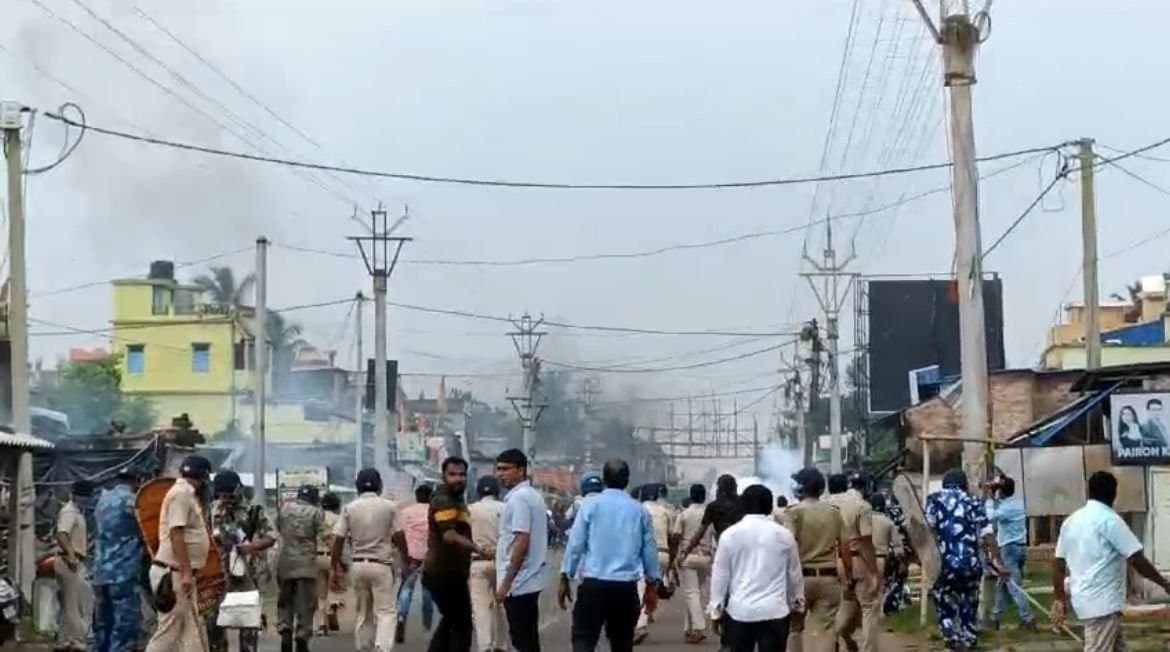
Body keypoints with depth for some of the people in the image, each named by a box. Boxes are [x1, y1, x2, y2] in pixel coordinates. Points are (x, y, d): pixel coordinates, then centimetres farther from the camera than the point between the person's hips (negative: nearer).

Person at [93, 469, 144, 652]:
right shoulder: (131, 500, -8)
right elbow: (145, 533, -7)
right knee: (124, 629, -7)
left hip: (101, 572, 8)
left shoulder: (103, 498, 15)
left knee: (103, 627, 11)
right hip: (124, 573, -8)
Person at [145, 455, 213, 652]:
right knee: (169, 631, -7)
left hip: (182, 573, 10)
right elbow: (176, 534, -21)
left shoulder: (188, 495, 17)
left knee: (193, 632, 8)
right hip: (174, 573, -10)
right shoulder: (181, 493, -13)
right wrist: (186, 572, -24)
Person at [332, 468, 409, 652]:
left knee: (362, 614, 14)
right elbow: (399, 538, -2)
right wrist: (406, 561, 10)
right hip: (382, 565, -3)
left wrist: (335, 569, 6)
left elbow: (338, 540, 0)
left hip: (358, 565, 3)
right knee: (386, 611, -3)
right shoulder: (389, 507, -4)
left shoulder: (349, 508, 1)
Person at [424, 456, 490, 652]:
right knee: (461, 625, -6)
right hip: (445, 573, -11)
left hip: (448, 572, 11)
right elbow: (449, 535, -32)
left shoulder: (456, 499, 17)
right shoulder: (444, 501, -17)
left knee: (450, 621, 18)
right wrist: (478, 549, -45)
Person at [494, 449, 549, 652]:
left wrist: (506, 582, -21)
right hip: (529, 580, 10)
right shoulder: (532, 496, 16)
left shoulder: (518, 498, -15)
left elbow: (521, 543, -22)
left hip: (518, 582, -10)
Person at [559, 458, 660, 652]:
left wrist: (565, 578, 5)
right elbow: (649, 549, 11)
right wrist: (652, 585, 21)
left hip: (594, 584, -2)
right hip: (627, 587, 3)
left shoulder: (591, 505, -1)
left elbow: (575, 544, -3)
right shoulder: (639, 510, 6)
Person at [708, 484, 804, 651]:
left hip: (740, 610, 0)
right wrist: (797, 603, 27)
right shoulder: (784, 535, 1)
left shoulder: (730, 534, -2)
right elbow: (795, 574, 12)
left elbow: (720, 574, 1)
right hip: (774, 611, 0)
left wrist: (716, 609, 10)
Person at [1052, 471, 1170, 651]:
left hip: (1085, 600, 8)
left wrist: (1060, 600, 18)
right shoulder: (1109, 519, -11)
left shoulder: (1071, 520, 11)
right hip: (1103, 602, -8)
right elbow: (1137, 560, -15)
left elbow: (1058, 564, 12)